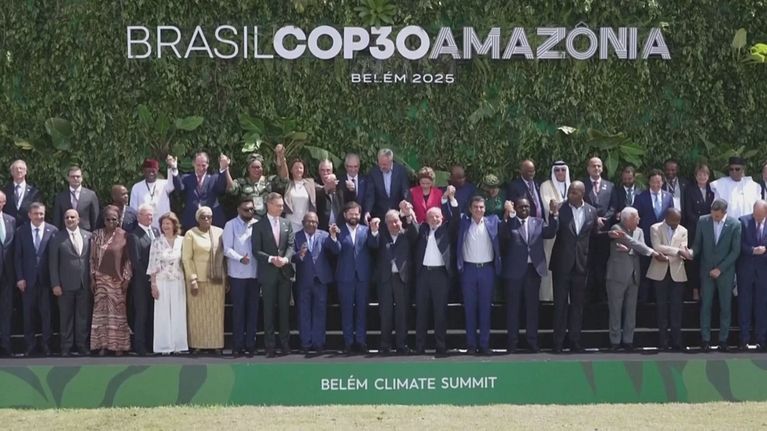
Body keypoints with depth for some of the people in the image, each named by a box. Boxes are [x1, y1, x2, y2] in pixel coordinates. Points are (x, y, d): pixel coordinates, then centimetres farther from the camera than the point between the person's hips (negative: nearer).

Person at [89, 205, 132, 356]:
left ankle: (119, 345, 7)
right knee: (101, 310, 2)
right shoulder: (97, 235, 5)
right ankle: (102, 344, 6)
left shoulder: (124, 236, -2)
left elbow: (128, 258, 0)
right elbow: (92, 258, 7)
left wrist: (127, 278, -5)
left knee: (117, 311, 1)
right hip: (101, 279, 2)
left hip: (117, 280, -2)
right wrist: (92, 278, 2)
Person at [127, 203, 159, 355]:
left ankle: (151, 344, 10)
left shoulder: (156, 231, 12)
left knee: (153, 314, 6)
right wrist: (149, 276, -12)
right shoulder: (134, 236, -8)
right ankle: (140, 347, 3)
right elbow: (136, 261, -11)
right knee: (141, 314, -1)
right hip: (142, 281, -5)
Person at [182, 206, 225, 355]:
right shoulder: (191, 234, -3)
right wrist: (193, 279, -11)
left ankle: (216, 344, 8)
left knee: (216, 313, 4)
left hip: (216, 279, 2)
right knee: (197, 313, 1)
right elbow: (186, 258, -4)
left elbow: (225, 254, 8)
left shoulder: (219, 232, 5)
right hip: (197, 279, -2)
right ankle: (197, 344, 5)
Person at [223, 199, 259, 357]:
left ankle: (250, 344, 11)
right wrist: (240, 258, -22)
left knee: (253, 309, 5)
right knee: (238, 309, 2)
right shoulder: (231, 225, 0)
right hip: (237, 274, -2)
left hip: (255, 273, 2)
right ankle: (238, 345, 7)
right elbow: (227, 249, -6)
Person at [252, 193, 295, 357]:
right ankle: (270, 345, 5)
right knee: (269, 310, 2)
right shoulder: (259, 225, -2)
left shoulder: (286, 223, 8)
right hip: (268, 273, -3)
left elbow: (291, 245, 3)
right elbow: (256, 250, -6)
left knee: (284, 308, 6)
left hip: (285, 271, 3)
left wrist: (285, 258, -15)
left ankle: (285, 343, 13)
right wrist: (271, 259, -19)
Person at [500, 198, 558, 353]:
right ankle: (512, 341, 11)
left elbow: (550, 233, -4)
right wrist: (508, 214, -28)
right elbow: (504, 235, -18)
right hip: (514, 270, -2)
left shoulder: (538, 222, 10)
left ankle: (532, 340, 16)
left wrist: (554, 214, -15)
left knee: (532, 305, 8)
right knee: (513, 306, 4)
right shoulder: (509, 223, 1)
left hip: (533, 269, 3)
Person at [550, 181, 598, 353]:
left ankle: (575, 341, 17)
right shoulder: (560, 208, -7)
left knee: (578, 304, 9)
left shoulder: (591, 211, 2)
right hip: (562, 263, -3)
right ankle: (558, 342, 8)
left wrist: (590, 259, 7)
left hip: (581, 264, 3)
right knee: (560, 303, 3)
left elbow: (593, 236, 10)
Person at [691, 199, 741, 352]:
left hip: (725, 271, -1)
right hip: (706, 270, 1)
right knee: (705, 305, 1)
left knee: (725, 307, 5)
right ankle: (705, 339, 6)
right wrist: (691, 253, -18)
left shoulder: (734, 225, -9)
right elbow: (697, 244, 4)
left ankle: (723, 339, 12)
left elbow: (735, 251, -7)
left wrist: (720, 269, -12)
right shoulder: (703, 221, -3)